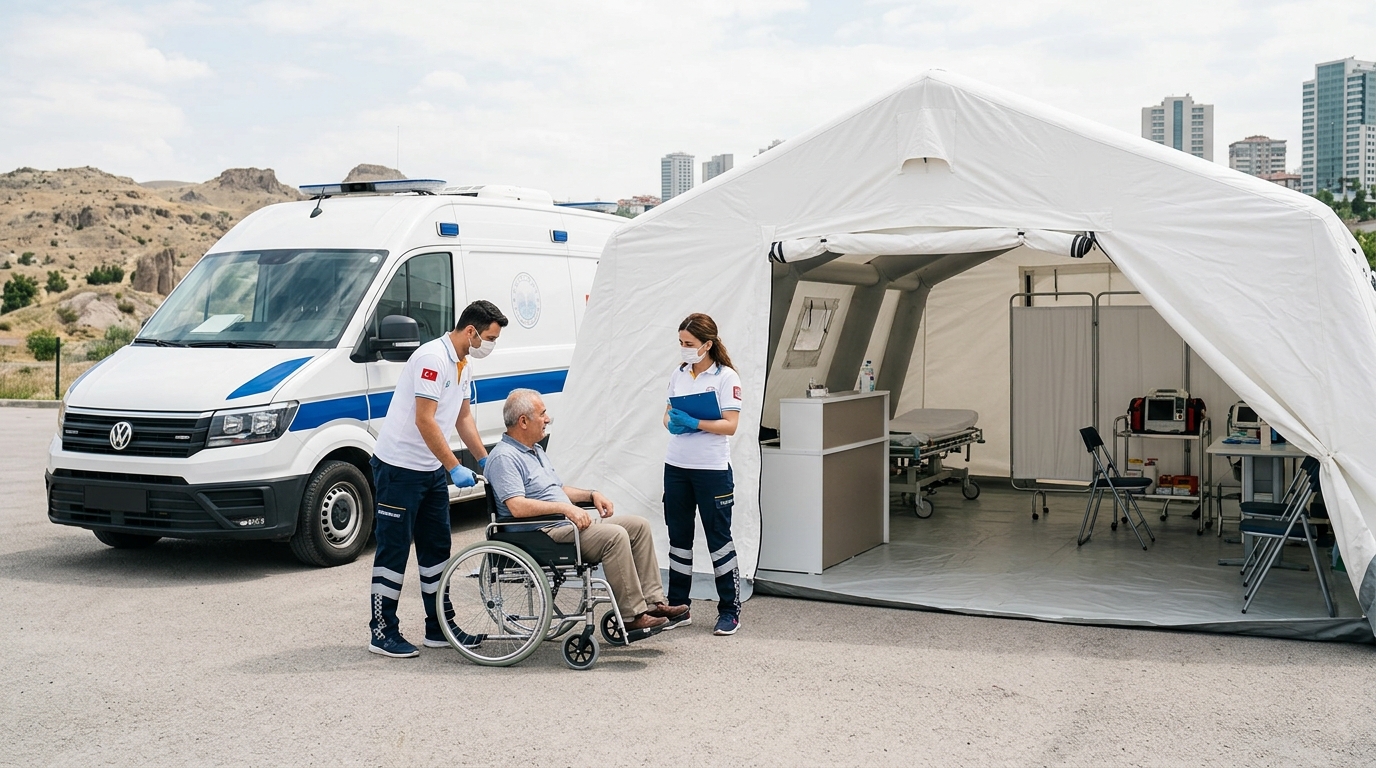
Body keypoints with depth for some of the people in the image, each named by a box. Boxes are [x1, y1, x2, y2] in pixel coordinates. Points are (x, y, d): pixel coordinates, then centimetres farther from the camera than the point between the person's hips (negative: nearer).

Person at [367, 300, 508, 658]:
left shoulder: (462, 366, 11)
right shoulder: (433, 357, -20)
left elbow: (463, 417, 20)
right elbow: (424, 420, -25)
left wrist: (484, 460, 13)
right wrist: (455, 468, -23)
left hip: (432, 469, 10)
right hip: (399, 467, -10)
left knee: (437, 547, 12)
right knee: (394, 549, -3)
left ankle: (439, 627, 21)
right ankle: (382, 632, 5)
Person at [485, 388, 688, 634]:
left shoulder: (535, 450, 20)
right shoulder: (504, 457, -13)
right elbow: (517, 507, -25)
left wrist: (592, 495, 12)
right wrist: (565, 507, -25)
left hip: (566, 523, 10)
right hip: (541, 534, -10)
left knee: (639, 526, 0)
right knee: (614, 536, -28)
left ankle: (653, 602, -2)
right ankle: (632, 616, -22)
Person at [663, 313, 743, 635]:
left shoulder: (726, 377, -7)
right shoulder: (678, 375, 10)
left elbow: (730, 425, -13)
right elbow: (668, 415, 13)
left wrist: (694, 423, -22)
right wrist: (673, 423, -9)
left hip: (712, 469, -6)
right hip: (676, 466, 6)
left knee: (719, 539, 1)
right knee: (678, 536, 11)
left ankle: (730, 610, 11)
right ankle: (677, 607, 20)